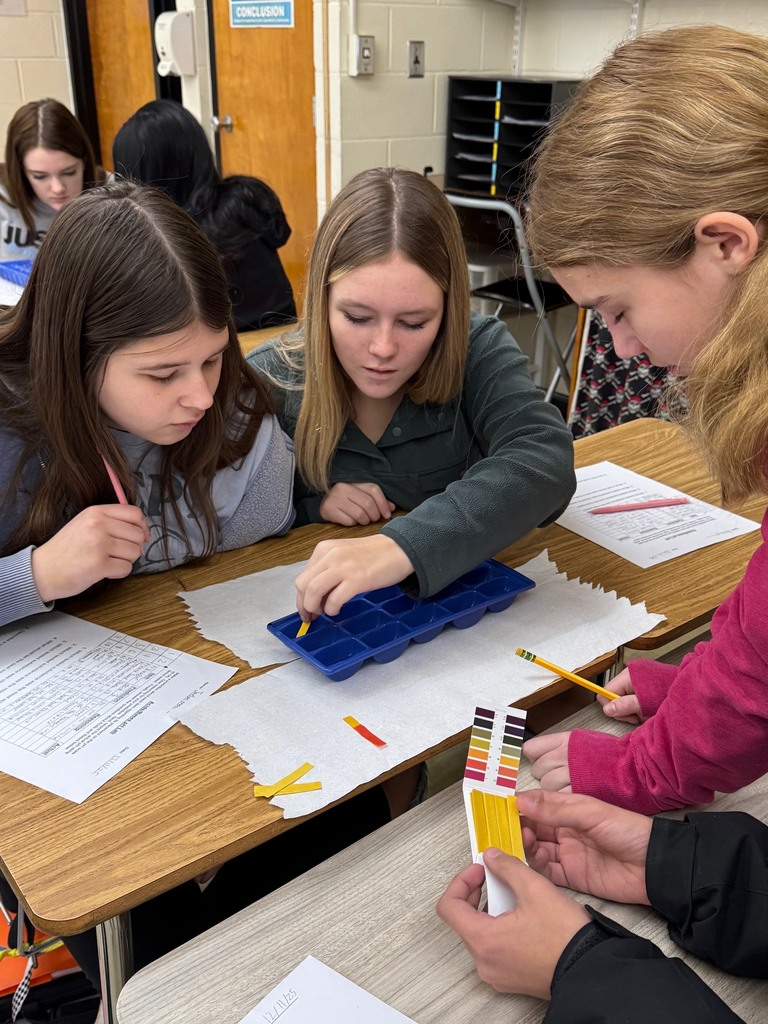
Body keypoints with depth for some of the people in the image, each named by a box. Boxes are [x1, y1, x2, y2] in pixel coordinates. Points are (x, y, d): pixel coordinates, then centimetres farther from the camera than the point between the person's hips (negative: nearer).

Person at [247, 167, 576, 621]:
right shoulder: (269, 382, -10)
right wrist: (309, 508, -18)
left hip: (463, 601, 0)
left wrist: (405, 546, -43)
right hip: (324, 618, 1)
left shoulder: (480, 352, -11)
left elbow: (545, 459, -30)